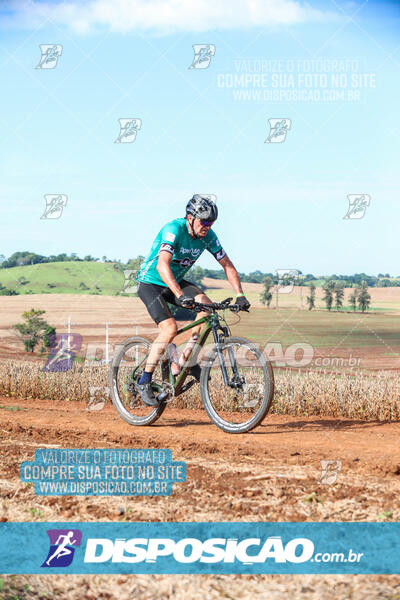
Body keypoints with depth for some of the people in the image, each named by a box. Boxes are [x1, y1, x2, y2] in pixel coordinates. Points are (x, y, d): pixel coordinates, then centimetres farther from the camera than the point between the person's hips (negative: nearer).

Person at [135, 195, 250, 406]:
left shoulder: (208, 236, -10)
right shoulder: (173, 230, -29)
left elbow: (227, 265, -3)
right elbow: (163, 265, -43)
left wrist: (240, 295, -16)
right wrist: (180, 295, -54)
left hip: (176, 281, 6)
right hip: (150, 283, -6)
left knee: (206, 304, -20)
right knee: (170, 328, -23)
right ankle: (143, 382, -12)